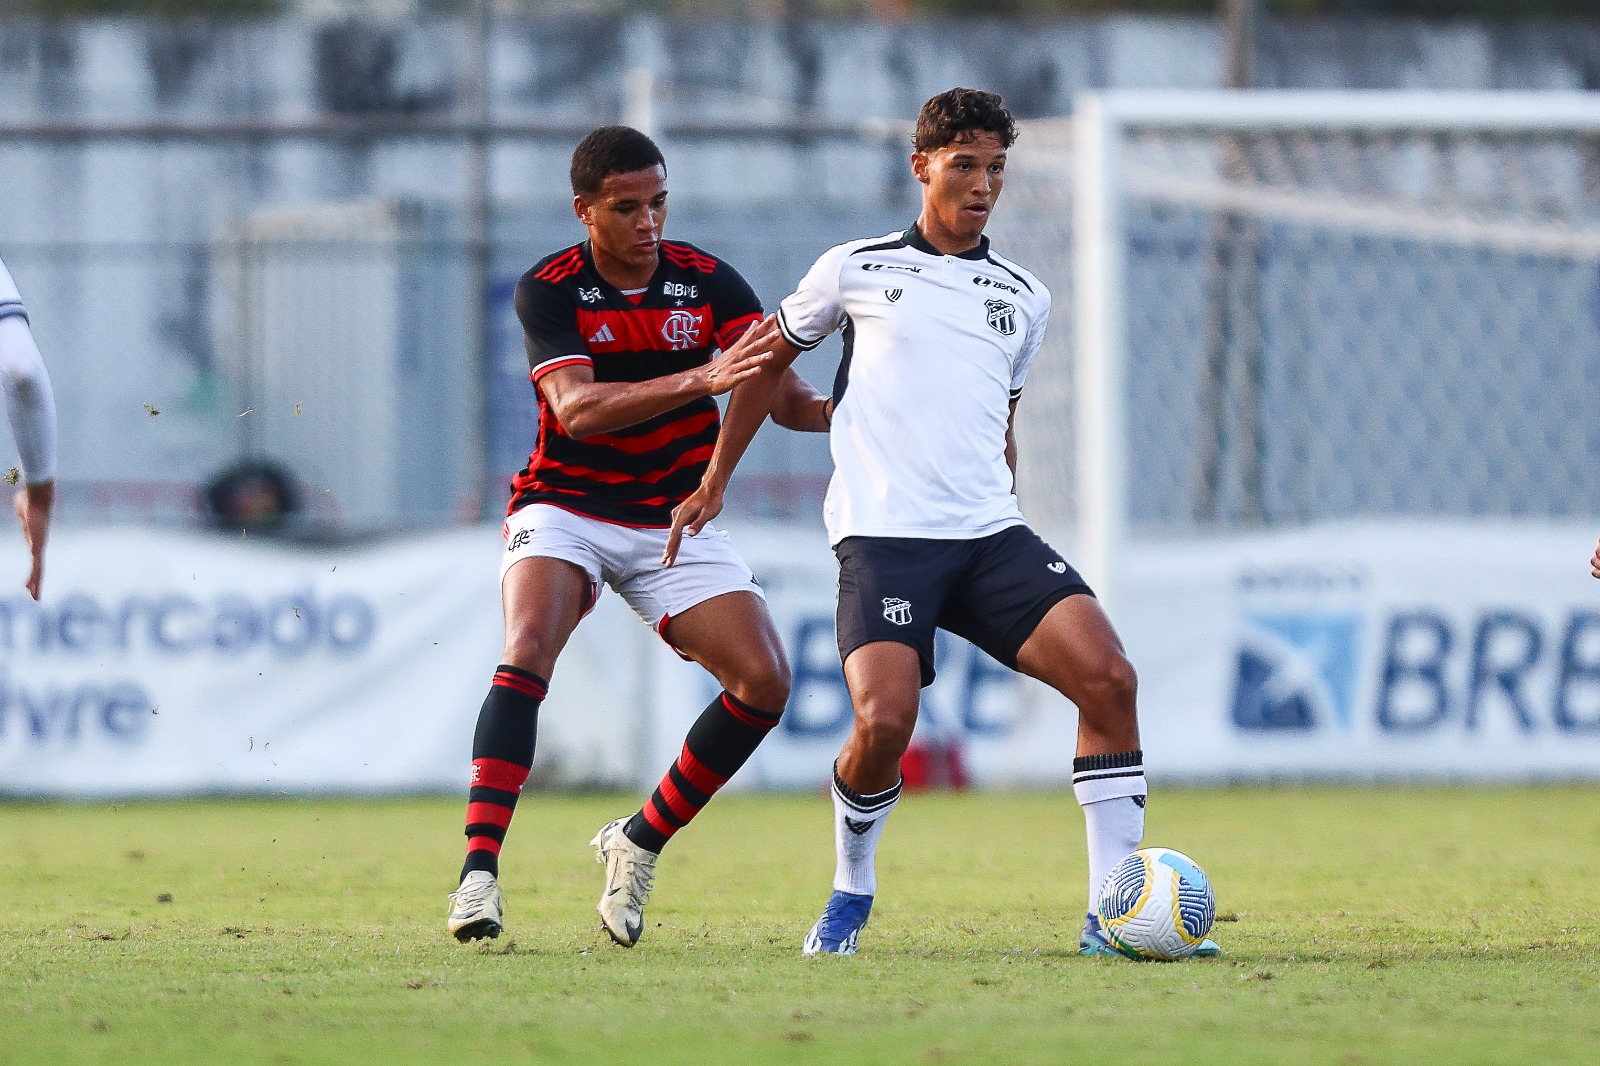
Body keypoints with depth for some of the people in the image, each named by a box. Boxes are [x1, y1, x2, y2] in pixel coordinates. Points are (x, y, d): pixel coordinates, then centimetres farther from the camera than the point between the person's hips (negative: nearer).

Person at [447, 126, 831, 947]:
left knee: (764, 680, -12)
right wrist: (699, 380, -41)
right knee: (526, 654, -29)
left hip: (674, 520, 3)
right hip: (564, 509, -3)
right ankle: (479, 870, -32)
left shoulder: (707, 282, -5)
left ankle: (641, 842, 6)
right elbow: (575, 408, -28)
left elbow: (778, 392, -16)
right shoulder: (548, 291, -12)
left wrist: (822, 408, -40)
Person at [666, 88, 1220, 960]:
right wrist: (714, 482, 20)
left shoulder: (1023, 299, 18)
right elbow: (769, 362, 20)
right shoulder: (856, 270, 7)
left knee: (1107, 677, -18)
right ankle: (852, 889, 7)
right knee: (884, 723, -24)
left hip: (989, 533, 4)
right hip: (883, 535, -4)